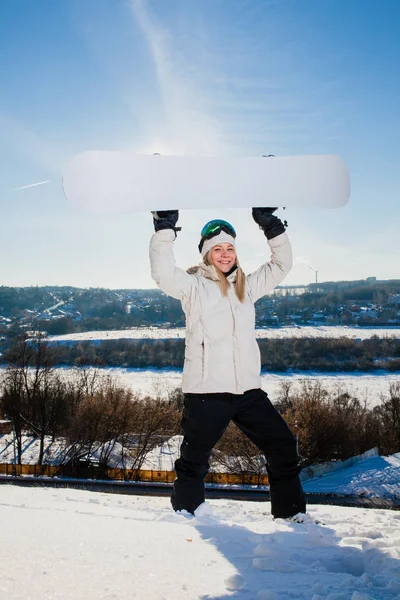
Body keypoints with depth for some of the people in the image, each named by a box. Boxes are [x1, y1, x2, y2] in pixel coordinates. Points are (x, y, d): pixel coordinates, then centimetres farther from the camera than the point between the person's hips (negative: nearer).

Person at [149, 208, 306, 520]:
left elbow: (281, 265, 18)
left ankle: (292, 513, 26)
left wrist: (273, 228, 7)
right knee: (194, 461, 5)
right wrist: (165, 228, -22)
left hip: (247, 389, 6)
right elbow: (164, 273, -18)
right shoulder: (194, 286, -2)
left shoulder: (246, 286, 14)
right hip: (206, 391, -5)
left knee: (284, 448, 10)